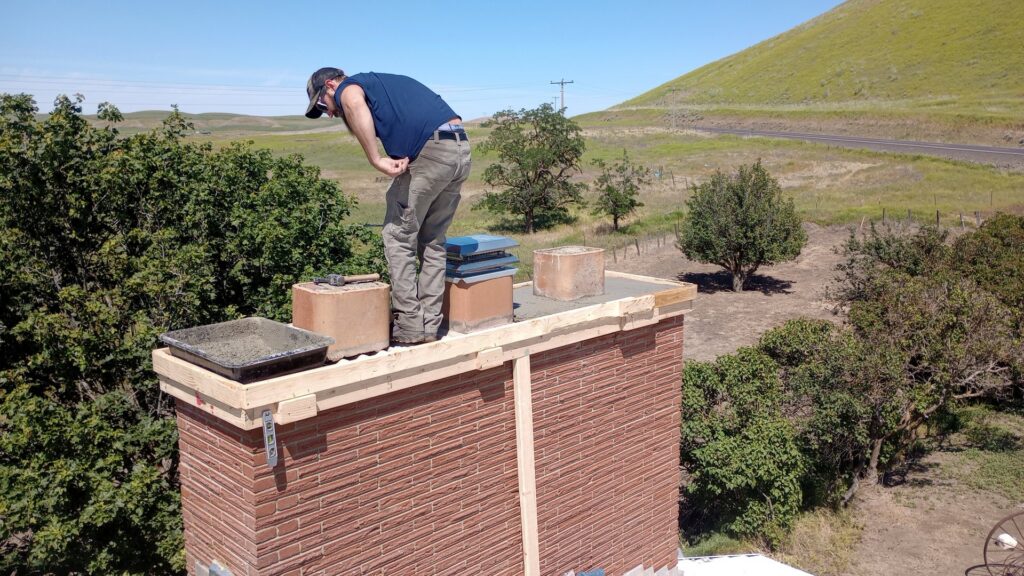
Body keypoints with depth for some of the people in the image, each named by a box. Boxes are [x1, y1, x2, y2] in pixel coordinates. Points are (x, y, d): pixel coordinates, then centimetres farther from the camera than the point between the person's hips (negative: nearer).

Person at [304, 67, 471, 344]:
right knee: (432, 241, 14)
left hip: (431, 152, -8)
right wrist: (406, 157, 2)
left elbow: (355, 103, -20)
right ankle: (429, 324, 16)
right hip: (461, 149, 8)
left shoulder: (348, 86, 7)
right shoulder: (386, 81, 32)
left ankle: (408, 326, 3)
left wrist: (377, 160, -18)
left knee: (399, 236, 3)